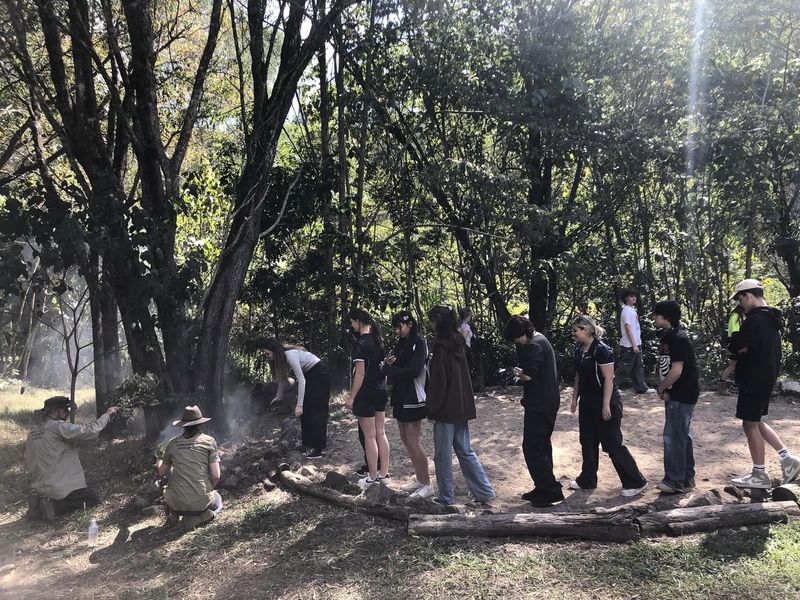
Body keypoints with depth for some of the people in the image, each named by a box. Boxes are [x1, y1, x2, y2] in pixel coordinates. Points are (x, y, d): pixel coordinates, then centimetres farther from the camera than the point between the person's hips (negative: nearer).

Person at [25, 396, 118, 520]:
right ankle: (53, 506, -9)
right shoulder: (58, 426, -14)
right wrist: (107, 414, -8)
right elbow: (90, 431, -21)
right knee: (93, 500, 5)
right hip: (61, 488, -8)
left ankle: (39, 503, 6)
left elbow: (28, 465, 14)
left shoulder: (32, 434, 11)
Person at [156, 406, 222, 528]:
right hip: (201, 502, -2)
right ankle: (197, 517, 1)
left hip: (177, 503, 2)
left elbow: (161, 472, 16)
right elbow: (216, 476, -6)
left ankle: (173, 514, 13)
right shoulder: (209, 441, -3)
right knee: (218, 500, 34)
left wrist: (159, 464, 38)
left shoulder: (173, 443, 3)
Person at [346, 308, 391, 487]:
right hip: (380, 393, 8)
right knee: (381, 434, 12)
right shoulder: (378, 340, 8)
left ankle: (372, 477, 9)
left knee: (369, 437, 1)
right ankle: (384, 474, 18)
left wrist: (351, 397, -15)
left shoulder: (361, 343, -16)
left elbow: (360, 373, -19)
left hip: (366, 395, -8)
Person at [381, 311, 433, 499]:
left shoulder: (419, 344, -11)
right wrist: (388, 364, -8)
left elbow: (413, 371, -21)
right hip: (401, 398, 8)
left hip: (413, 399, -8)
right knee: (406, 439, 12)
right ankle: (419, 478, 23)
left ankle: (426, 484, 2)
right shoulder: (401, 344, 13)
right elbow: (397, 368, 13)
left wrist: (387, 369, -14)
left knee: (414, 442, -6)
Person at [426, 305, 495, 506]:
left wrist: (432, 408, -9)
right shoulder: (458, 343, 7)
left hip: (446, 409, -8)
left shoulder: (441, 347, -18)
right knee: (465, 451, 16)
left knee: (443, 454, 6)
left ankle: (446, 497, 16)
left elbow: (438, 382, -17)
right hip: (462, 407, 8)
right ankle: (484, 491, 17)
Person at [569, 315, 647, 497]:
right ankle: (587, 480, 26)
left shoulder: (602, 350, -19)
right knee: (587, 442, 14)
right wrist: (575, 398, 15)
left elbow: (608, 378, -21)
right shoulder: (579, 350, 6)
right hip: (587, 403, 9)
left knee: (612, 444, -3)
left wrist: (606, 405, -21)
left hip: (605, 403, -8)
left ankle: (635, 482, 8)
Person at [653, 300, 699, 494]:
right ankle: (686, 478, 27)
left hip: (682, 396, -10)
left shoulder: (678, 339, -20)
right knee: (683, 436, 16)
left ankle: (675, 482, 4)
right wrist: (664, 389, -1)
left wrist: (661, 389, -10)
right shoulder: (668, 336, 10)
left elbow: (676, 371, -24)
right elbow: (665, 366, 12)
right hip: (675, 394, 10)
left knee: (673, 437, -5)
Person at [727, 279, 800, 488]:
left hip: (754, 380, -10)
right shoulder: (770, 318, 12)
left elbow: (734, 347, -22)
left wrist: (739, 350, -1)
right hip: (767, 376, 10)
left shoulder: (755, 321, -22)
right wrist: (744, 349, -5)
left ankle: (760, 475, 10)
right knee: (756, 421, 20)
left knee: (750, 424, 1)